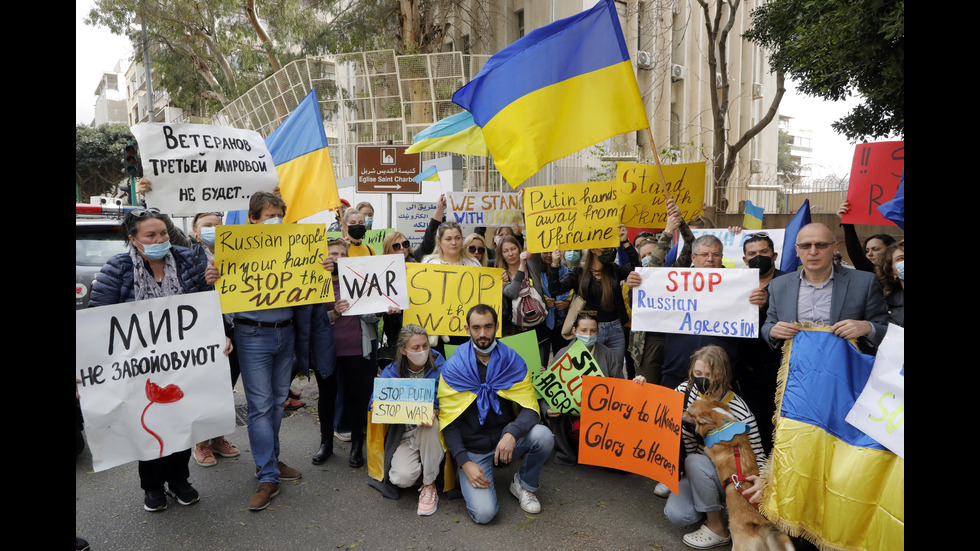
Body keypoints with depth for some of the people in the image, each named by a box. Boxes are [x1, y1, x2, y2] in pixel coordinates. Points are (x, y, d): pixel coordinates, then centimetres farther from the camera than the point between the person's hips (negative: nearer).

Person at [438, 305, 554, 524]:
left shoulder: (513, 362, -3)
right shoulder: (452, 368, -7)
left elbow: (530, 409, -8)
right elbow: (448, 422, -5)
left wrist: (512, 434, -29)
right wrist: (465, 463, -16)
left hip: (506, 440, 2)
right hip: (473, 450, -2)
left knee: (543, 435, -28)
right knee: (483, 513, -21)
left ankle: (524, 485, 3)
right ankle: (471, 481, 14)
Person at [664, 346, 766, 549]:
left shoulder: (739, 411, -22)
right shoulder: (687, 390, -11)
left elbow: (757, 455, -16)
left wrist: (760, 480, -37)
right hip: (695, 475, 4)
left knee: (695, 461, -33)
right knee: (675, 514, -20)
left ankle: (717, 529, -13)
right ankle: (715, 506, 13)